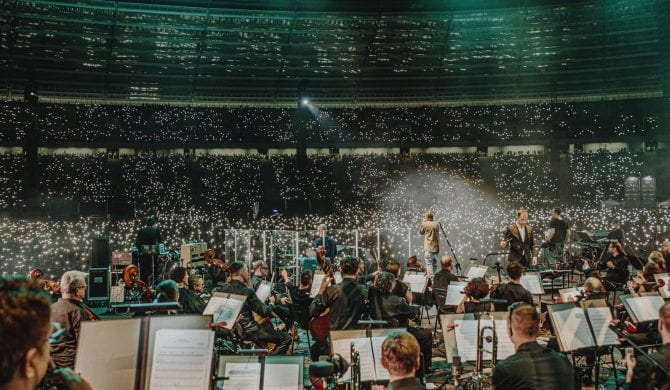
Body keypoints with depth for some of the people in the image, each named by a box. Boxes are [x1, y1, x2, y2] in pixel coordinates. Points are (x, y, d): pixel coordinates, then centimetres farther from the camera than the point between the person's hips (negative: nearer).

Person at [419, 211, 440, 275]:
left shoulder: (424, 224, -8)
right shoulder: (437, 224, 6)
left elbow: (421, 232, 7)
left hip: (429, 248, -5)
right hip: (436, 248, 5)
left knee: (429, 264, -3)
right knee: (434, 264, 16)